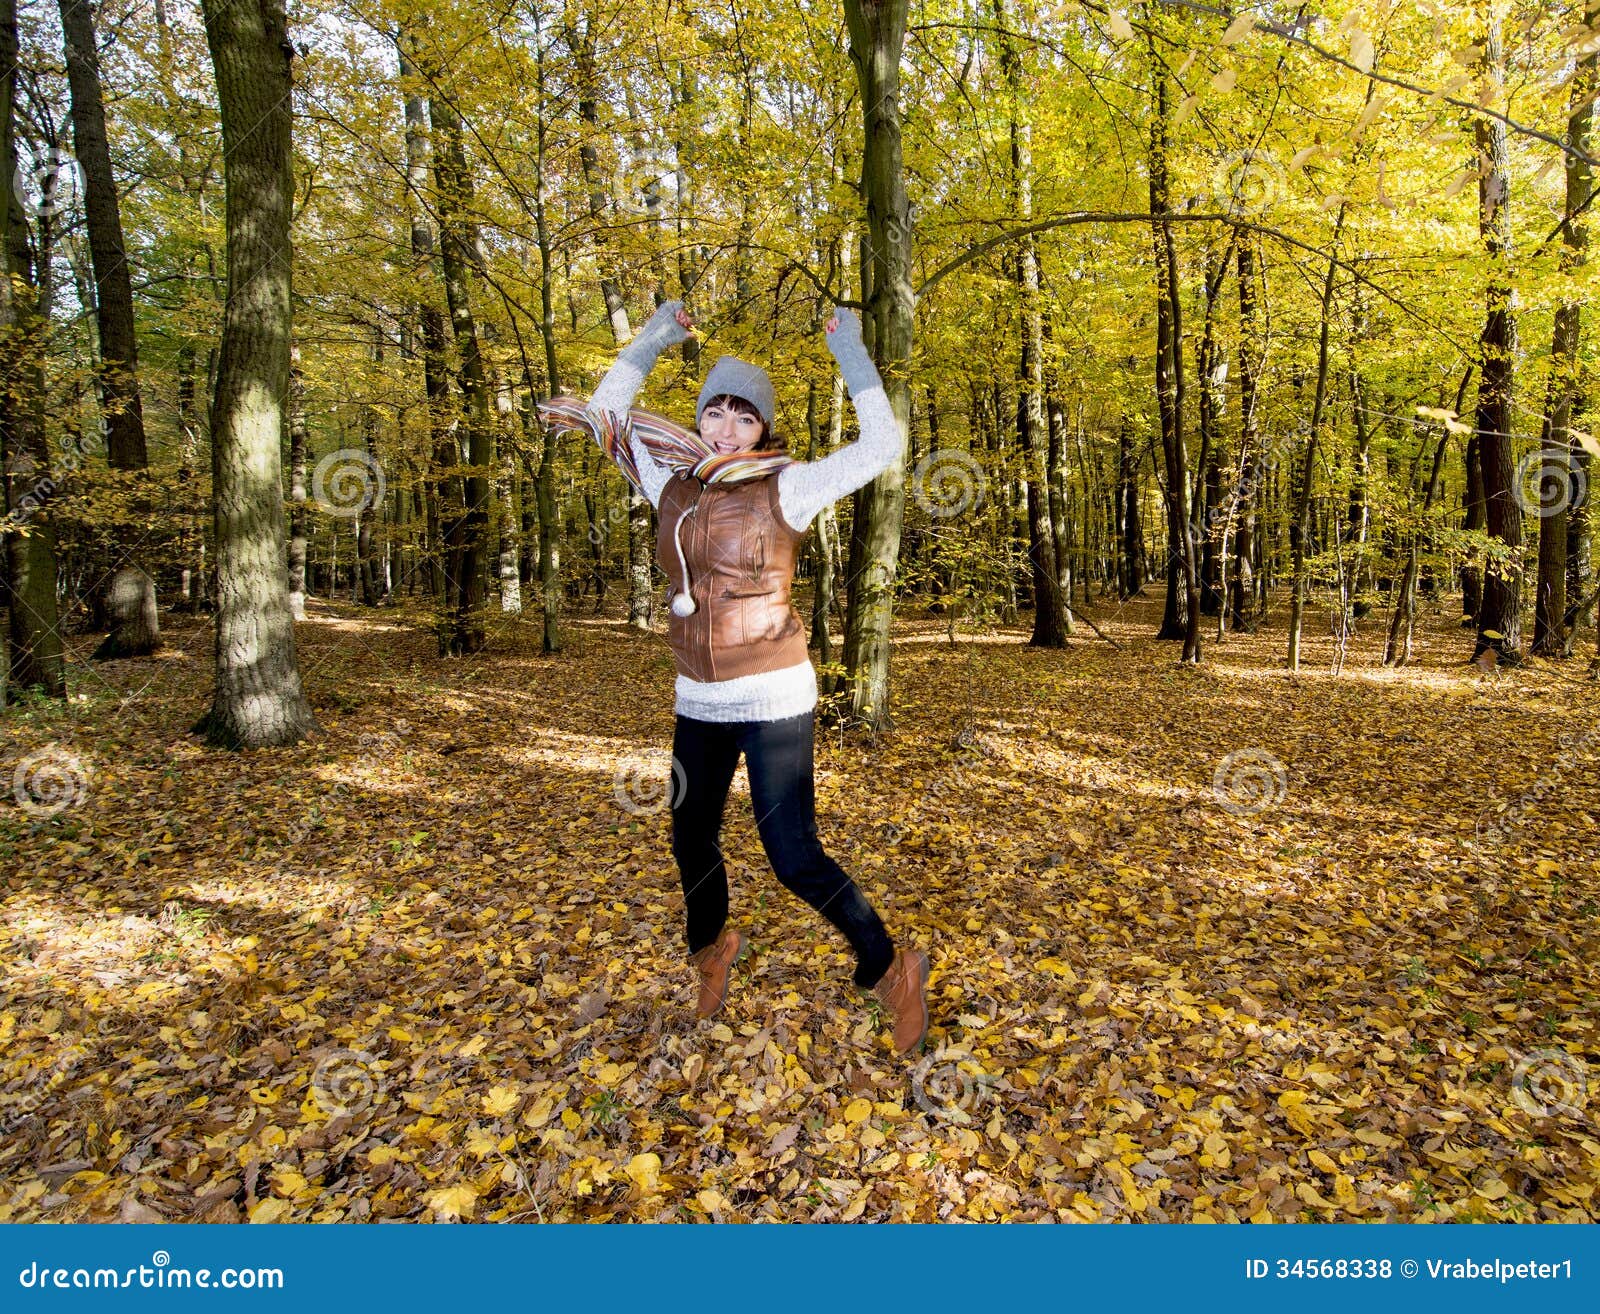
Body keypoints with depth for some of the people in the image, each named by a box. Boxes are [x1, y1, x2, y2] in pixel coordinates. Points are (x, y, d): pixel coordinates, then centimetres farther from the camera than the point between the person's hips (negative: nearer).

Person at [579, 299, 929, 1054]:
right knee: (691, 841, 19)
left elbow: (881, 446, -14)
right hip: (699, 702, 6)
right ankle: (711, 950, 48)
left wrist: (850, 354, -12)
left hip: (775, 700, -5)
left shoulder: (786, 487, -7)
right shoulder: (672, 485, 6)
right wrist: (655, 338, 9)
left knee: (795, 858, -7)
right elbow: (607, 408, 16)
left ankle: (890, 972, 14)